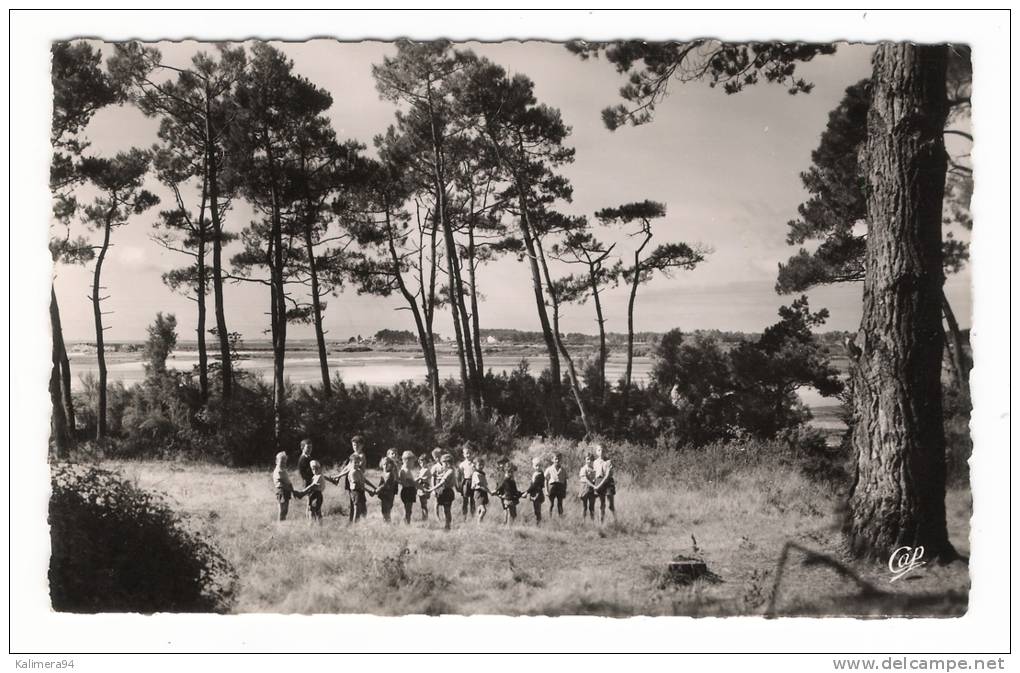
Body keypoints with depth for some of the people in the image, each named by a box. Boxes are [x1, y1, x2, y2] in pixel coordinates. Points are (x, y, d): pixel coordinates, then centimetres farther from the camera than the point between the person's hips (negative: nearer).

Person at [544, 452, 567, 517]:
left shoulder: (563, 469, 5)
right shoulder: (549, 469, 1)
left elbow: (565, 481, 10)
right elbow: (546, 480, 5)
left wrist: (565, 491, 7)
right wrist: (546, 490, -2)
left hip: (560, 487, 1)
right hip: (552, 486, -1)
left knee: (560, 504, 2)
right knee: (551, 504, 2)